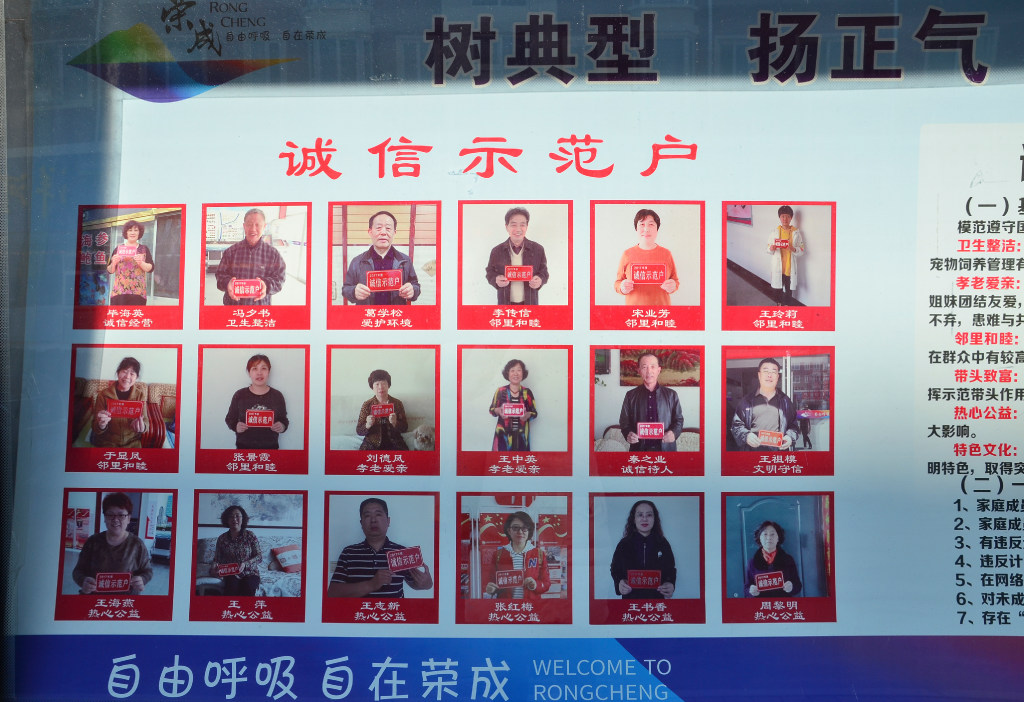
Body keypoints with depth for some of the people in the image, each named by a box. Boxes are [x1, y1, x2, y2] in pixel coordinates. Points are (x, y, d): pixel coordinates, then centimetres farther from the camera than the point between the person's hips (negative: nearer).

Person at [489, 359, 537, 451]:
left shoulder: (527, 392, 5)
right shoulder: (500, 391, 3)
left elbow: (534, 413, 8)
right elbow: (492, 410, 9)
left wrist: (527, 415, -13)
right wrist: (498, 411, -13)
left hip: (521, 435, 1)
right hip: (504, 435, -1)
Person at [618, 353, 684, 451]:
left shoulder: (671, 394, 3)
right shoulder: (630, 396, 3)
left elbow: (678, 419, 7)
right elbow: (624, 421, 7)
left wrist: (674, 433, -13)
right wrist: (628, 434, -13)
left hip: (665, 447, 0)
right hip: (639, 448, 0)